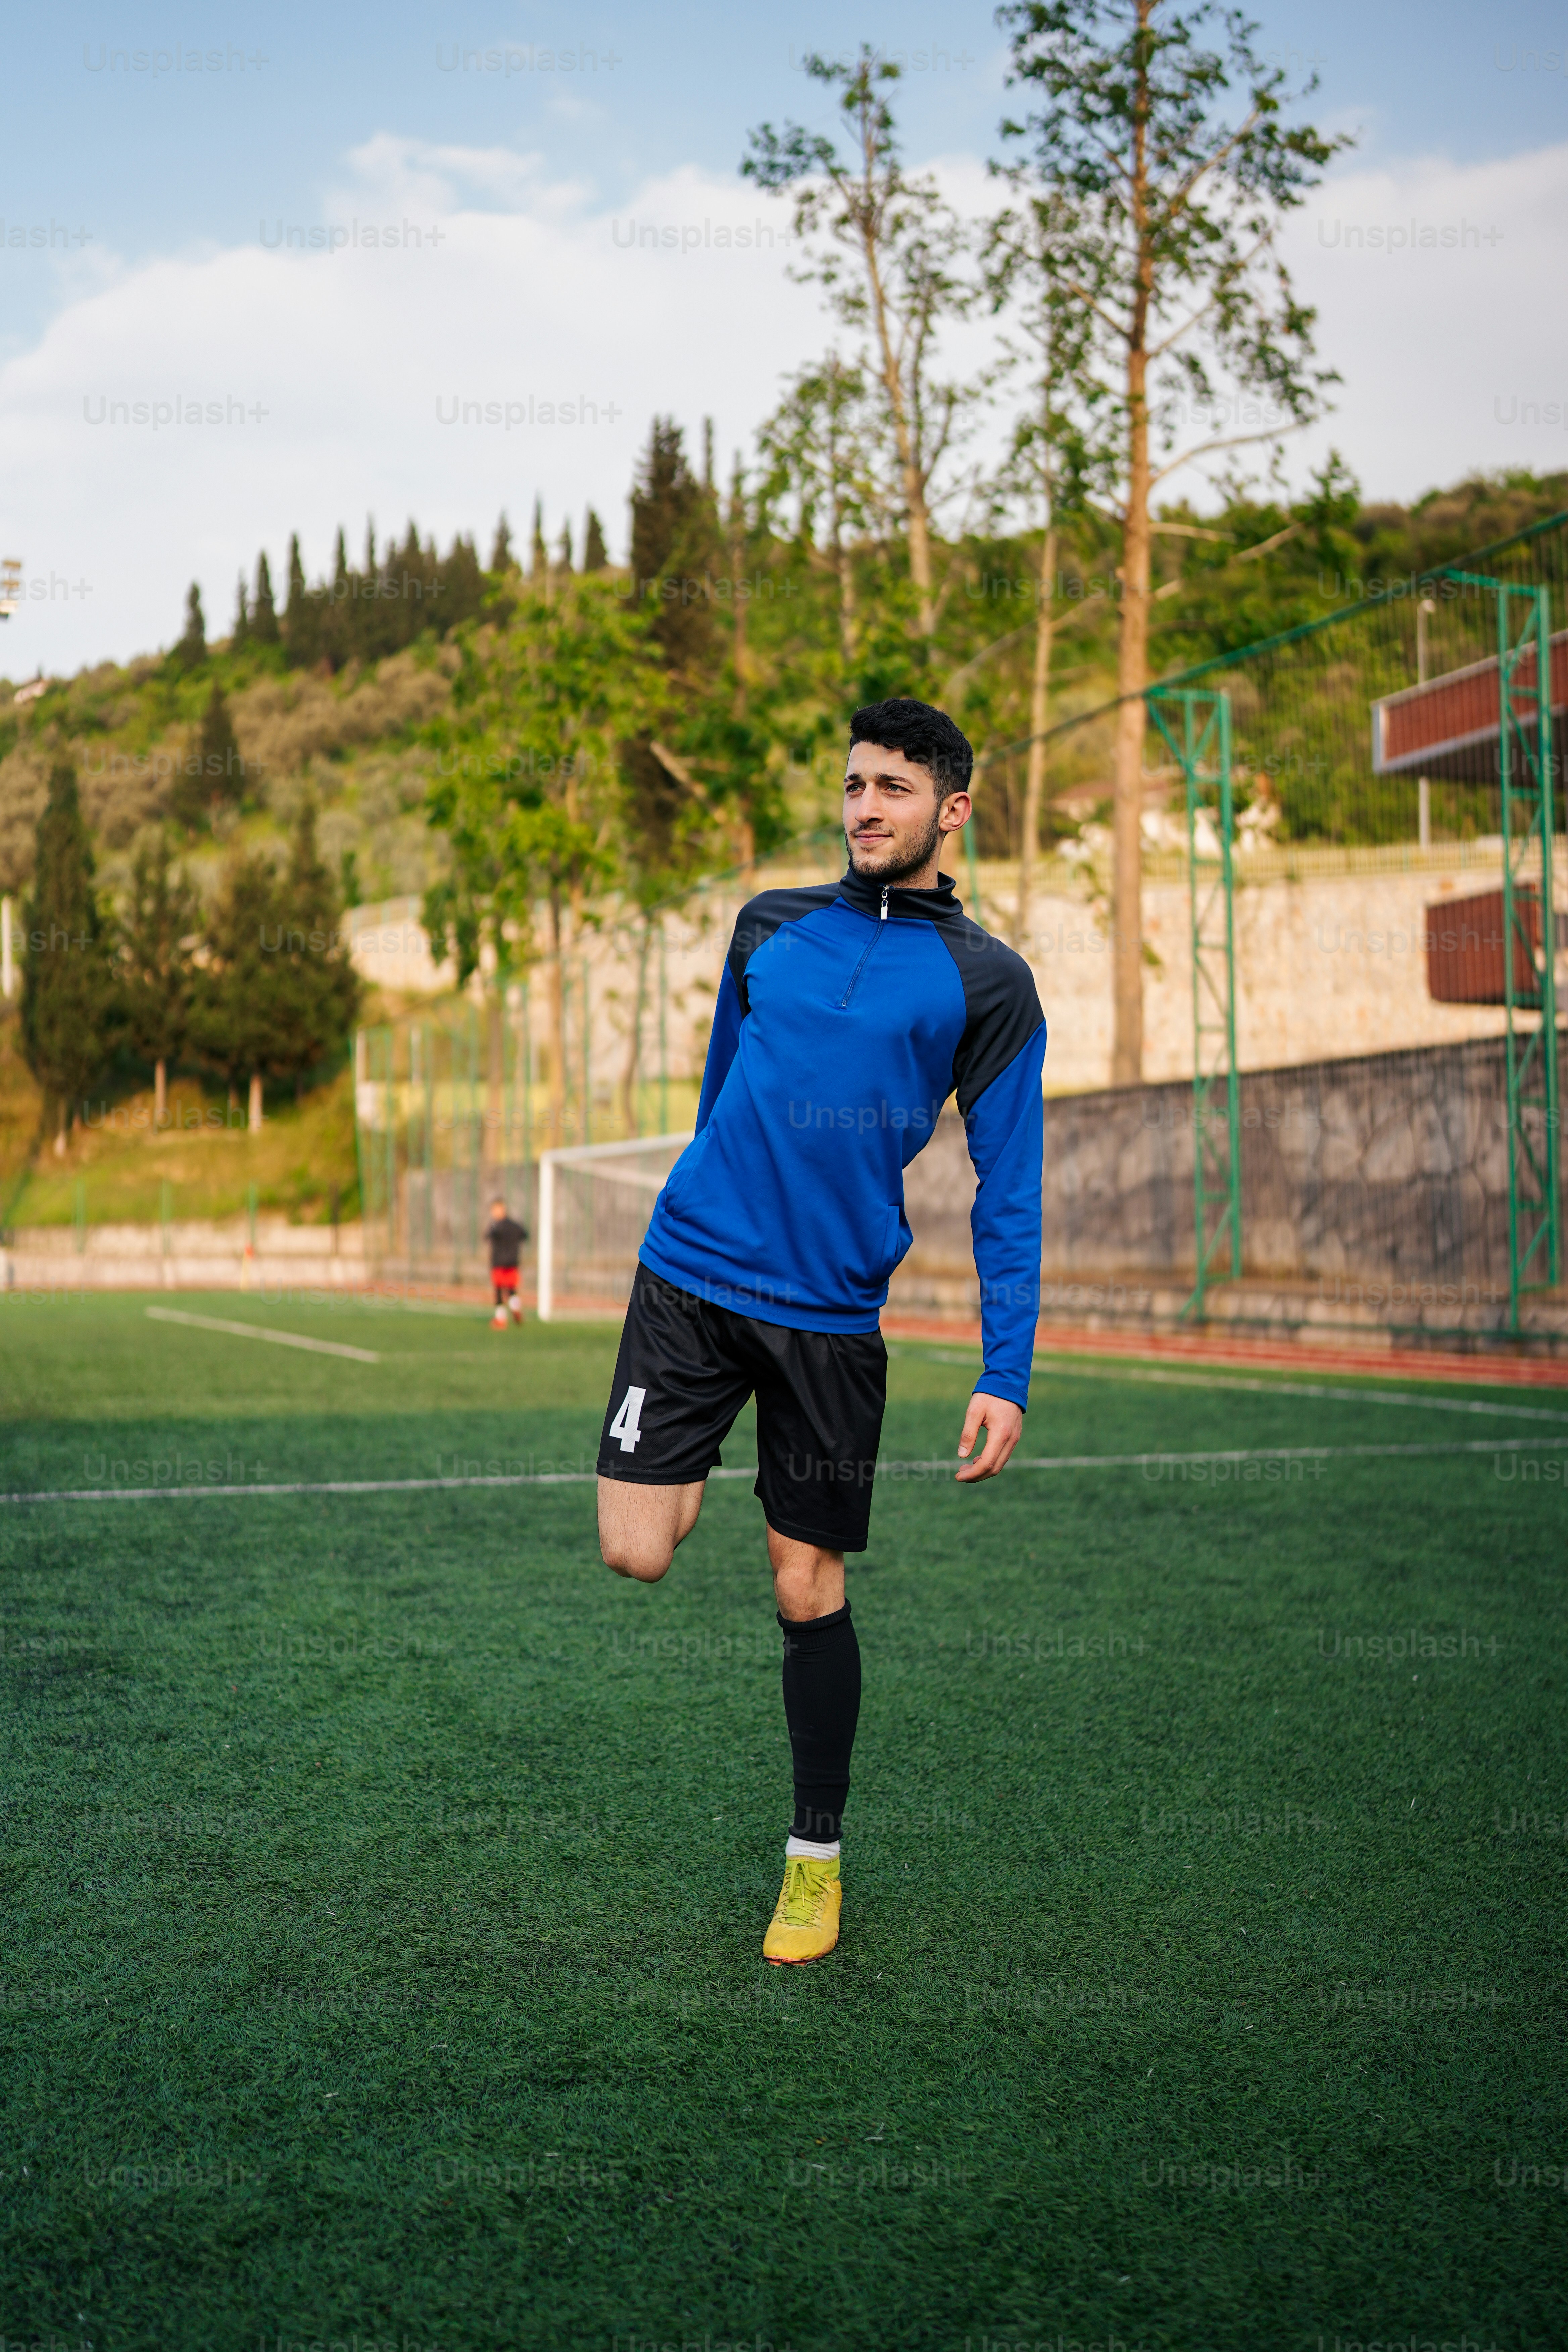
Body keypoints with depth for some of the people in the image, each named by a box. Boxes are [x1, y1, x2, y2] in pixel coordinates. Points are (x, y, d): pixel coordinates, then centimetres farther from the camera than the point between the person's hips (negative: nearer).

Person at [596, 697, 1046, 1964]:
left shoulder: (987, 983, 0)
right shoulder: (770, 928, 8)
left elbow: (1009, 1192, 0)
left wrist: (1007, 1375, -7)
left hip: (834, 1312, -2)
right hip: (692, 1275, 2)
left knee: (811, 1588, 3)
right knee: (636, 1551, -10)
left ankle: (817, 1856, 21)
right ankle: (701, 1479, 27)